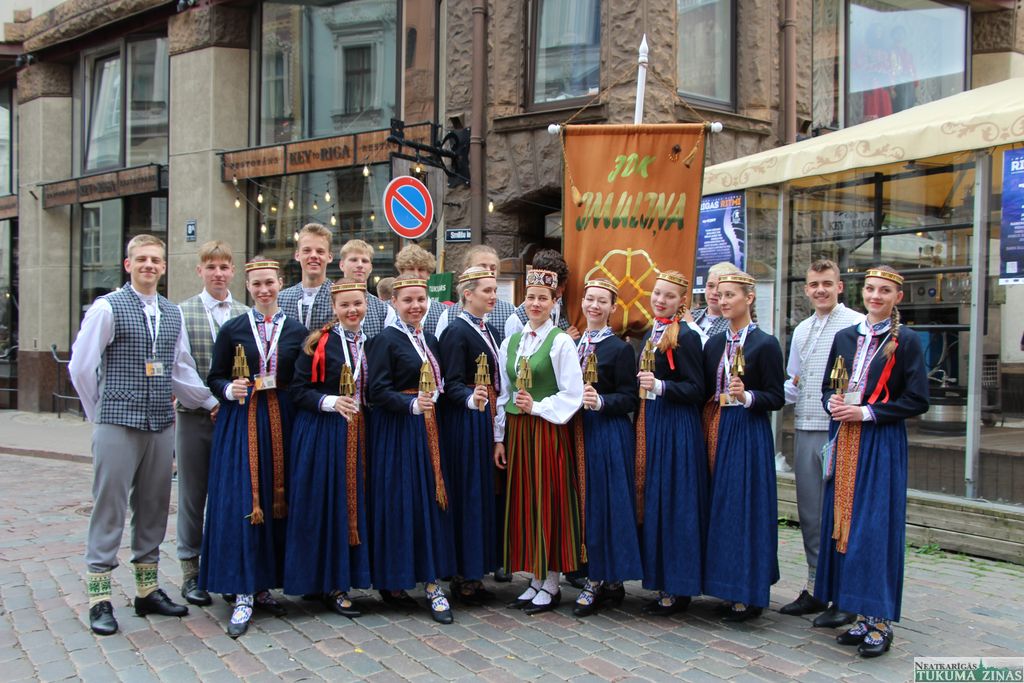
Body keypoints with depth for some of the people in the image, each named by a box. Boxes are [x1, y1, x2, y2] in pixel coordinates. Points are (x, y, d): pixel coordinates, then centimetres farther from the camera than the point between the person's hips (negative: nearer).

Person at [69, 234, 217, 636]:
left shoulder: (173, 314, 12)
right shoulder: (107, 308, -4)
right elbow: (80, 366, -3)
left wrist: (212, 402, 19)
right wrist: (101, 412, 3)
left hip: (161, 425, 5)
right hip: (118, 425, -5)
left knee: (153, 508, 11)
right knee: (109, 509, -1)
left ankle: (147, 589, 22)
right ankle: (99, 598, 7)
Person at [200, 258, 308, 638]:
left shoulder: (296, 331, 7)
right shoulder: (233, 329, 5)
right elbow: (215, 378, 5)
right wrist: (231, 391, -14)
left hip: (281, 422, 2)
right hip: (240, 421, -1)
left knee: (276, 501, 4)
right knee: (240, 502, -7)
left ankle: (264, 585, 17)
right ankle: (243, 594, -1)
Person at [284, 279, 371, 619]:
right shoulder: (319, 342, -6)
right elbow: (297, 390, -8)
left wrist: (359, 405, 2)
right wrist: (331, 402, -19)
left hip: (356, 435, 5)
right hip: (321, 434, -5)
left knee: (352, 503, 7)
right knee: (324, 506, -2)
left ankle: (337, 581, 17)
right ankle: (326, 584, 9)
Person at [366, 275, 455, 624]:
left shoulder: (429, 340, 14)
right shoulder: (386, 340, -7)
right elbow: (378, 391, -14)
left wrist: (433, 400, 2)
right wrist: (412, 404, -25)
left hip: (427, 431, 7)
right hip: (397, 431, -7)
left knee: (431, 501, 5)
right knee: (399, 503, -3)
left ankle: (432, 582, 9)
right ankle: (392, 581, 11)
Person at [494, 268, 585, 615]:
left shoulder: (561, 342, -5)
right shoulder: (510, 342, 11)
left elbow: (572, 395, -9)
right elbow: (503, 394, 13)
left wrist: (537, 406, -17)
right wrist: (500, 437, 9)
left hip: (548, 431, -5)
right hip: (516, 432, 6)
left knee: (549, 504, 0)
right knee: (523, 504, 8)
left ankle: (551, 585, 10)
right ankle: (535, 580, 19)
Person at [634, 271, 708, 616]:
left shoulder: (686, 337, -10)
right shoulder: (651, 334, 14)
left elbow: (696, 390, -14)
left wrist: (659, 386, -24)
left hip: (676, 428, -9)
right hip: (650, 425, 9)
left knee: (674, 503, -5)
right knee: (652, 501, 10)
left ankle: (679, 589, 4)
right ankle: (664, 584, 18)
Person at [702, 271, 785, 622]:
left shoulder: (765, 344, -6)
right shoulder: (714, 343, 12)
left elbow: (777, 397, -7)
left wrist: (747, 396, -24)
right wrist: (707, 430, 1)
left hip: (748, 433, -6)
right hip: (717, 431, 6)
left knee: (745, 508, -4)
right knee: (720, 507, 8)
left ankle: (749, 594, 6)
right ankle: (729, 587, 18)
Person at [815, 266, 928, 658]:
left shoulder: (906, 341, -3)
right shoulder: (845, 338, 11)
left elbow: (917, 401, -7)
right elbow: (827, 386, 17)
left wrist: (867, 412, -13)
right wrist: (832, 402, -5)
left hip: (882, 444, -5)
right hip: (845, 442, 5)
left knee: (876, 527, -6)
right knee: (844, 523, 6)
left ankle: (881, 622, 3)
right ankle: (863, 616, 16)